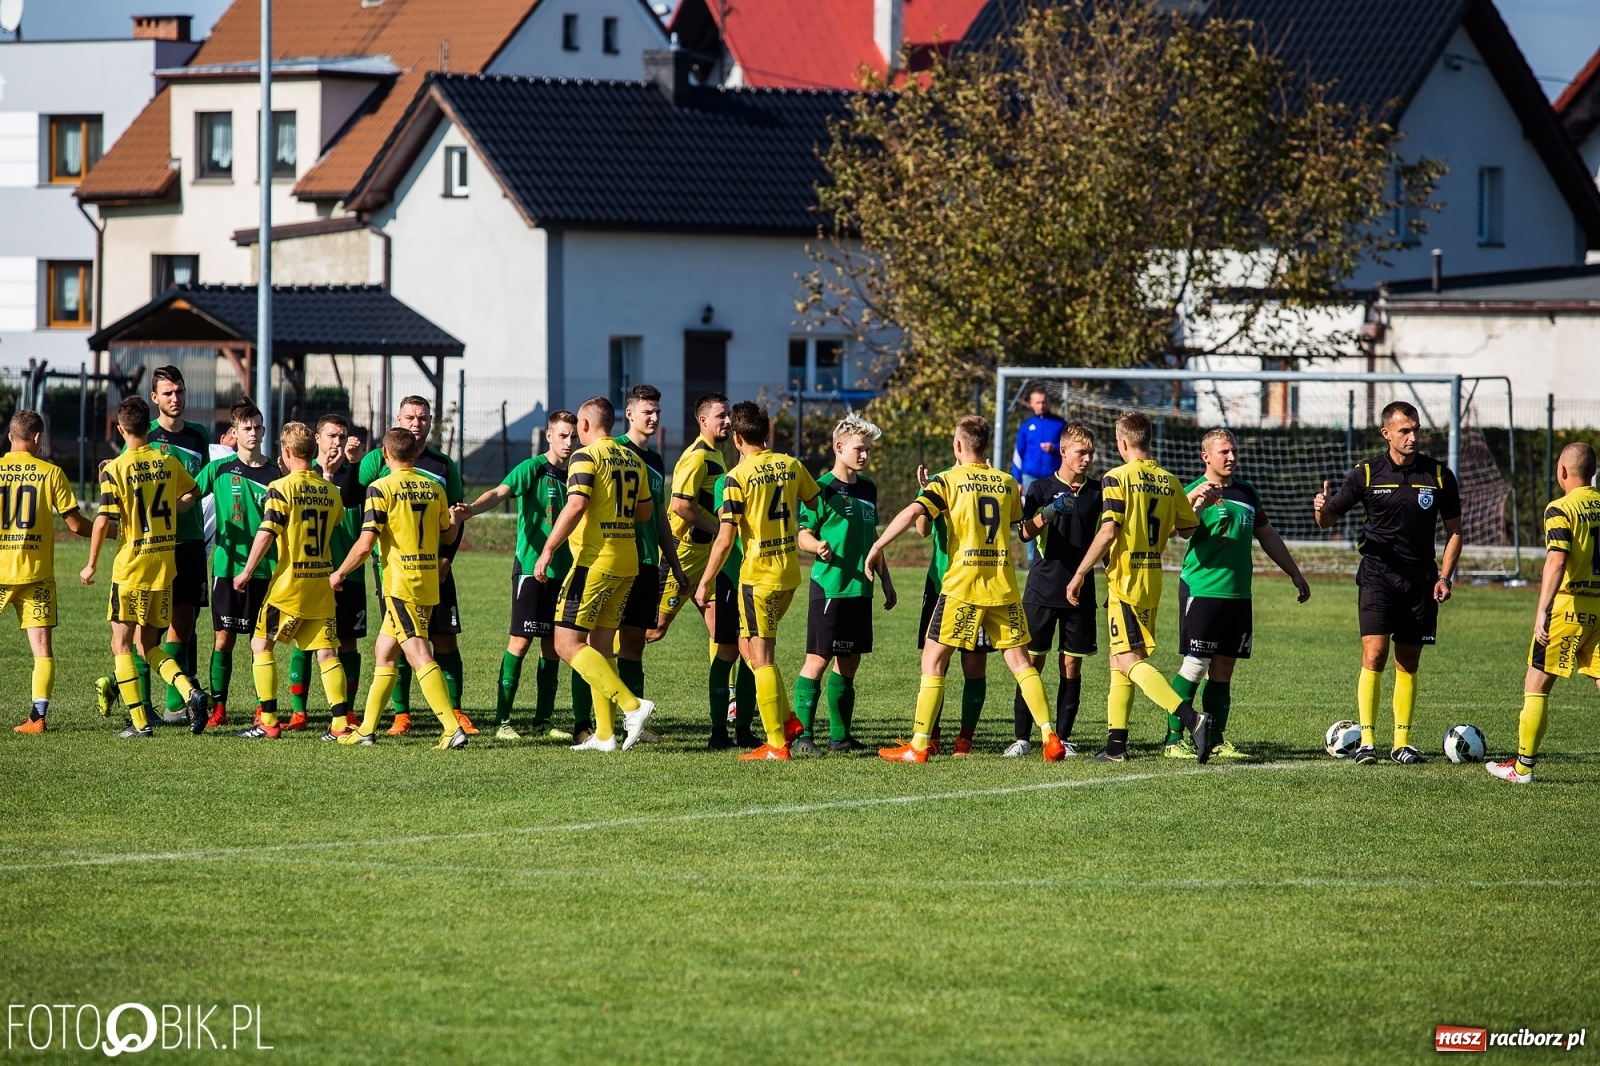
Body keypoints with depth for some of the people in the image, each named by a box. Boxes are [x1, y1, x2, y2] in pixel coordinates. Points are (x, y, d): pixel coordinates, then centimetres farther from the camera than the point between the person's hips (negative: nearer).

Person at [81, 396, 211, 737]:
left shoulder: (116, 469, -11)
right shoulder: (169, 463, 5)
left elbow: (103, 521, -14)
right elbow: (192, 494, 24)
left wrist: (92, 565, -4)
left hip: (131, 566, -5)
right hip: (165, 565, 5)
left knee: (121, 644, 4)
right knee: (148, 645, 14)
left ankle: (139, 722, -3)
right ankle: (190, 691, -9)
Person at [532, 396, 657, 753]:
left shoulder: (586, 456, -9)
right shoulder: (633, 459, 12)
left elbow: (576, 506, -20)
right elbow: (645, 512, 17)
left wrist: (547, 551, -17)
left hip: (595, 560, -8)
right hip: (627, 563, 8)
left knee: (568, 644, -7)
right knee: (601, 647, 13)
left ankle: (632, 705, -19)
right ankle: (604, 734, 9)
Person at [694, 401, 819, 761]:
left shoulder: (738, 477, -11)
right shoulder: (791, 466, 4)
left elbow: (725, 538, -13)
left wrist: (706, 582, -5)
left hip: (758, 573, -6)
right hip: (790, 572, 6)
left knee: (761, 657, -1)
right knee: (749, 646, 21)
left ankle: (777, 742, -2)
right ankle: (786, 718, 14)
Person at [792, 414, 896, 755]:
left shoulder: (868, 488, 14)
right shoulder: (822, 488, -7)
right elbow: (803, 534, -8)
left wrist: (886, 580, 22)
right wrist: (817, 545, -30)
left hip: (860, 588, 7)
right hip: (829, 587, -7)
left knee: (849, 662, 10)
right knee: (818, 659, -8)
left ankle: (839, 735, 17)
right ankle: (802, 735, -7)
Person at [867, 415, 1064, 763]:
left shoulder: (949, 481, -3)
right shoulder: (1006, 482, 10)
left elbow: (912, 513, -18)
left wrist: (877, 547, -13)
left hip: (962, 587, -4)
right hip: (1004, 588, 4)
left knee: (934, 661, 1)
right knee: (1020, 661, 10)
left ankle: (919, 745, -3)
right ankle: (1050, 738, 4)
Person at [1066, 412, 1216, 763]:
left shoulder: (1117, 478, -11)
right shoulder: (1169, 481, 7)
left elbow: (1109, 531, -18)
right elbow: (1186, 529, 12)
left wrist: (1079, 574, -11)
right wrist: (1195, 502, 29)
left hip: (1124, 578, -7)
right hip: (1153, 579, 7)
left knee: (1129, 661, -10)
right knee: (1120, 660, 15)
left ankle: (1191, 718, -25)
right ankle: (1116, 744, 14)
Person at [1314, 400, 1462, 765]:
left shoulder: (1439, 475, 3)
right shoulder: (1366, 474, 0)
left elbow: (1454, 530, 11)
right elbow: (1329, 520, 6)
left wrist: (1444, 577, 0)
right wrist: (1322, 510, -18)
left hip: (1420, 580, 2)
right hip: (1377, 575, -2)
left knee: (1408, 663, 7)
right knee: (1374, 654, -14)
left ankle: (1402, 742, 14)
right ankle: (1366, 741, -11)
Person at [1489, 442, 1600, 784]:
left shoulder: (1561, 509, -8)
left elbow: (1556, 561, -20)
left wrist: (1543, 610, -24)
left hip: (1569, 605, -5)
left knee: (1536, 685, 6)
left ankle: (1523, 766, 10)